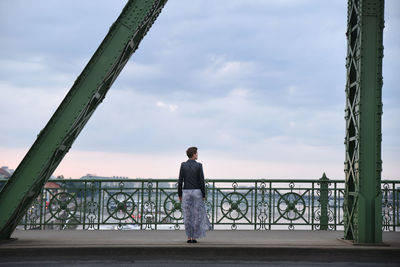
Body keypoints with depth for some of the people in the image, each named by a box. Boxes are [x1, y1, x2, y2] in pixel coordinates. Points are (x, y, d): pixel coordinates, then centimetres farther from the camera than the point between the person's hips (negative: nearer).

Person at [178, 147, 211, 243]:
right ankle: (194, 237, 5)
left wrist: (179, 195, 6)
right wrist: (204, 195, -1)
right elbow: (202, 181, -8)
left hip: (186, 192, 2)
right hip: (197, 192, -2)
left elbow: (180, 181, -2)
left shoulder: (183, 165, -1)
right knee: (197, 215, 5)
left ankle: (189, 238, 5)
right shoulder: (199, 165, -7)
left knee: (187, 216, 6)